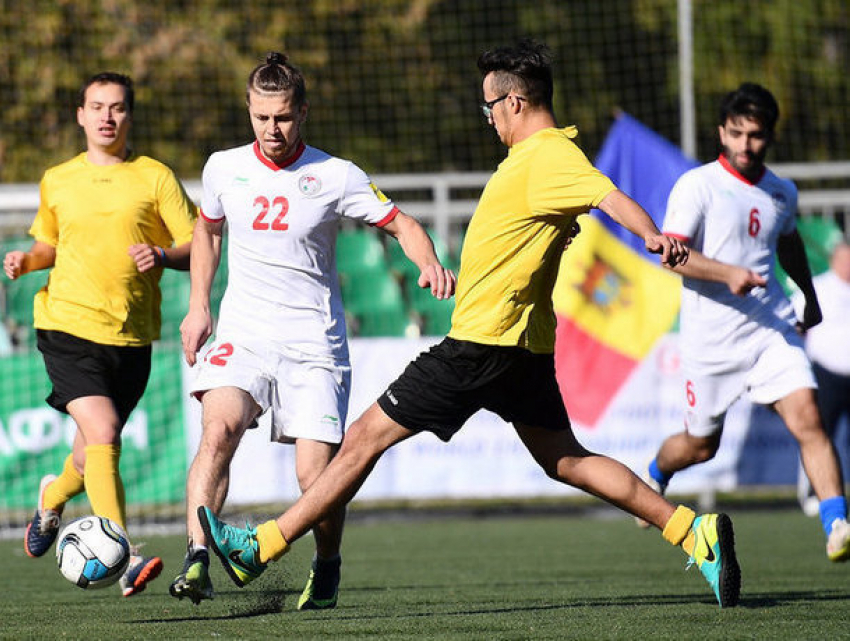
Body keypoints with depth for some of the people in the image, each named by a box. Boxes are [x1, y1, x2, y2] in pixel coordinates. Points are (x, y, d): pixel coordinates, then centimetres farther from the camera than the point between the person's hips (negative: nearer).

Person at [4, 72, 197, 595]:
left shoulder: (155, 177, 2)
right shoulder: (57, 181, 9)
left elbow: (196, 247, 1)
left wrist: (163, 256, -19)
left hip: (132, 336, 1)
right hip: (68, 324, -1)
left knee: (96, 448, 15)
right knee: (102, 433, -20)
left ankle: (55, 495, 50)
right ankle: (125, 558, -25)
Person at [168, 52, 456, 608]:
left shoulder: (337, 177, -3)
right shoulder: (225, 168, 6)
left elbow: (402, 226, 4)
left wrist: (431, 266, -17)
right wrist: (198, 306, 18)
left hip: (314, 345, -2)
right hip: (242, 334, 2)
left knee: (317, 475, -8)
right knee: (220, 429, -27)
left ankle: (327, 568, 21)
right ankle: (197, 560, -29)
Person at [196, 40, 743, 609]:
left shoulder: (547, 157, -16)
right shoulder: (548, 152, 13)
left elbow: (610, 197, -30)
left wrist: (653, 236, -49)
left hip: (484, 343, -10)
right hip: (527, 344, 10)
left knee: (367, 436, -4)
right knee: (566, 461, 12)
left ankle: (263, 545, 1)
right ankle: (694, 531, 4)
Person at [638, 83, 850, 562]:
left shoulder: (782, 193, 10)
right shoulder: (697, 186, -8)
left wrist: (810, 298, 38)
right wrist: (729, 274, -30)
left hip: (772, 329, 3)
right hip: (712, 337, -3)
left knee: (807, 417, -17)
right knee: (701, 445, 11)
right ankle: (655, 474, 45)